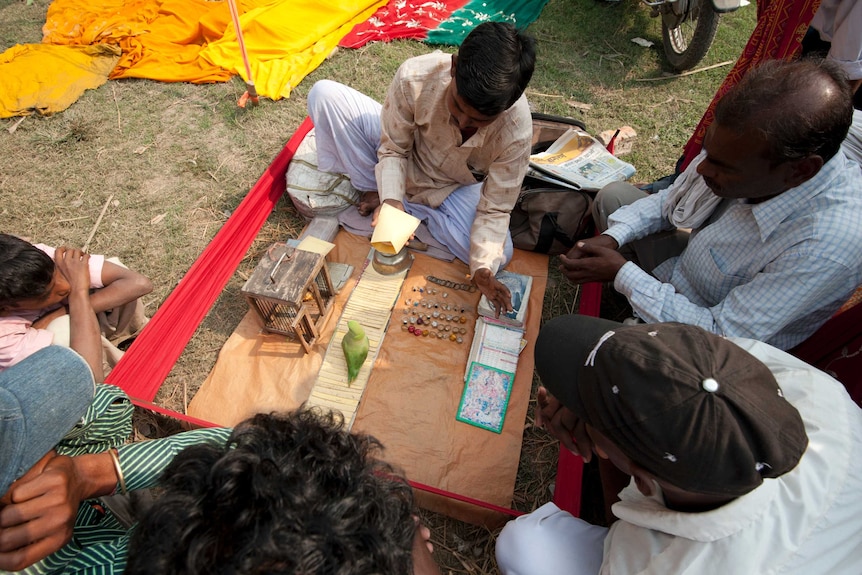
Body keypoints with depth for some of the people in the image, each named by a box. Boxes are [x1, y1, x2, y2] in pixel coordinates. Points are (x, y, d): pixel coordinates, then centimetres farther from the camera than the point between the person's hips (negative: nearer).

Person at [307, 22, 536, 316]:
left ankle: (411, 208, -5)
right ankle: (379, 196, -7)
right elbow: (393, 149, -18)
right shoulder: (415, 77, -33)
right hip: (404, 160, 0)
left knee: (499, 255, -24)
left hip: (454, 187, 0)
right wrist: (390, 199, -36)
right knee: (325, 93, -18)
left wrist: (483, 268, -38)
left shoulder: (516, 131, -32)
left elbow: (494, 209, -24)